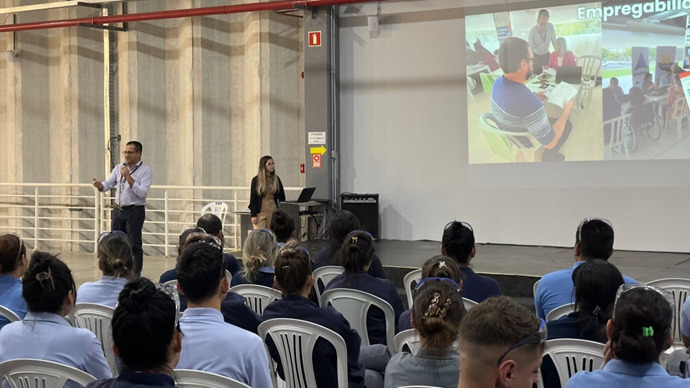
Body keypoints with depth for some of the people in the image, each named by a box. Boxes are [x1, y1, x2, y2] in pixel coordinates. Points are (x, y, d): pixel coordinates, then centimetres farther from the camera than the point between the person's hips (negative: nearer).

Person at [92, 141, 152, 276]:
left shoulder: (145, 171, -7)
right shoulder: (119, 168, 10)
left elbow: (142, 193, -17)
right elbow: (108, 184, 5)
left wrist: (128, 177, -21)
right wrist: (100, 185, -17)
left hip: (134, 211, -6)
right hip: (118, 209, 6)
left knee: (134, 245, -3)